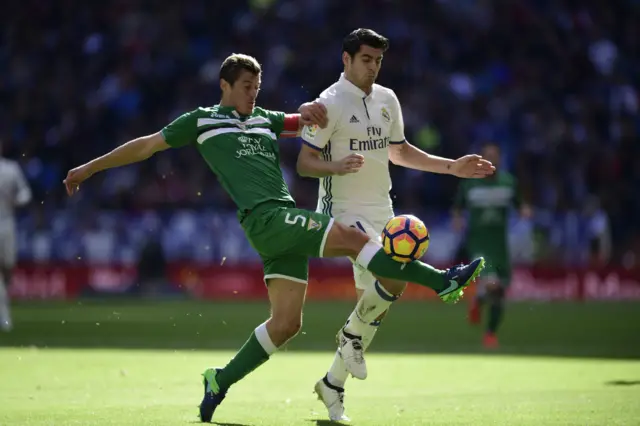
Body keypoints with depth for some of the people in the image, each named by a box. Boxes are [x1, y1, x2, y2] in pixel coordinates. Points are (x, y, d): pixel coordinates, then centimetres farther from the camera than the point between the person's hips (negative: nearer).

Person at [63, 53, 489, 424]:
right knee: (351, 237, -22)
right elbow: (147, 145, 15)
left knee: (286, 323, 1)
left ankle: (222, 380, 13)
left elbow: (306, 123, 26)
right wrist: (89, 168, 17)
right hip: (265, 219, -7)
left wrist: (310, 111, 0)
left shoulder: (264, 120, 25)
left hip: (287, 222, 7)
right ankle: (441, 281, -23)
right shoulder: (202, 121, 10)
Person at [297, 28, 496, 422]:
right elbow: (305, 163, -11)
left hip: (381, 212, 7)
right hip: (345, 212, -7)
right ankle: (352, 335, 0)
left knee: (375, 305, 5)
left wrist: (452, 167, 19)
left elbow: (399, 152, 23)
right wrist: (338, 166, -31)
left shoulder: (387, 100, 10)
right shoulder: (330, 103, -10)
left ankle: (333, 383, 19)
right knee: (395, 278, -26)